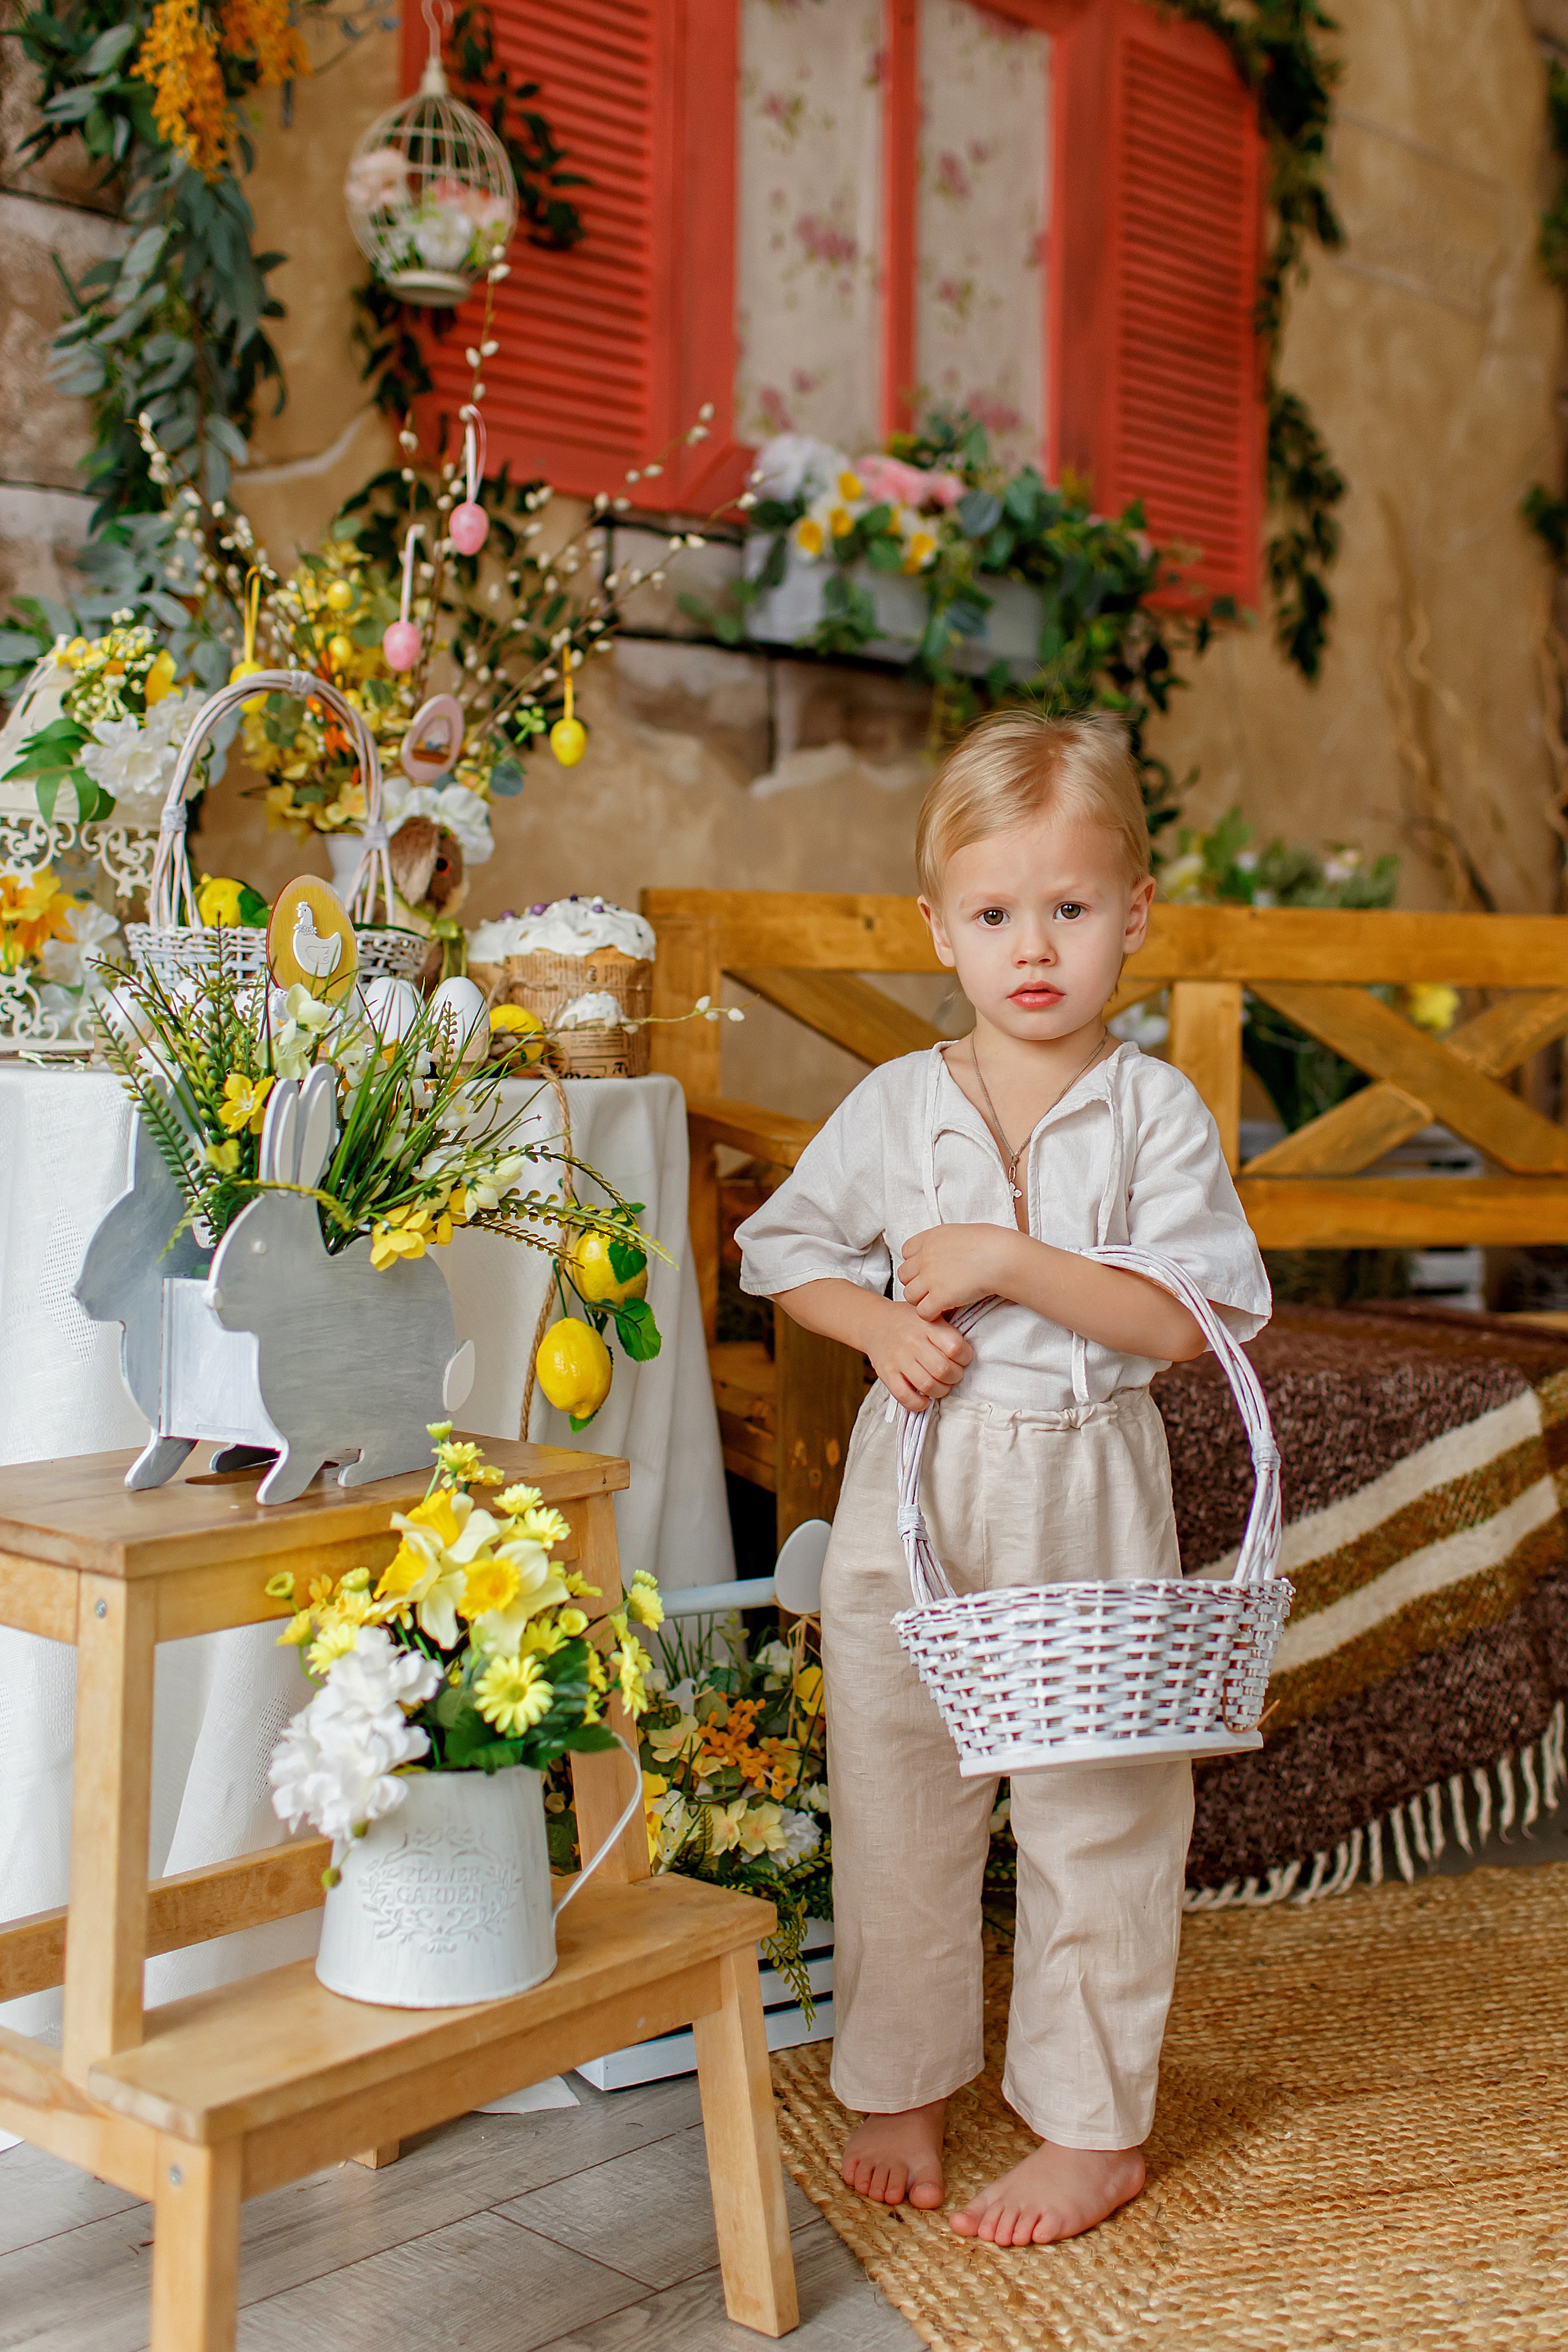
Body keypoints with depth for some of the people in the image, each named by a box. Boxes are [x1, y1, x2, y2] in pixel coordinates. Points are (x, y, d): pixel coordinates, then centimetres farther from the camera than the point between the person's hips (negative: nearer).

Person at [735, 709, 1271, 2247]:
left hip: (1087, 1496, -2)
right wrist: (881, 1321, -7)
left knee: (1098, 1814, 7)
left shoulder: (1156, 1111, -5)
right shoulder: (893, 1107, 1)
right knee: (893, 1799, 12)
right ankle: (900, 2085, 32)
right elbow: (786, 1250, 11)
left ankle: (1093, 2125, 24)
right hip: (912, 1483, 2)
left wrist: (1011, 1261, -20)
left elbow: (1188, 1318, -12)